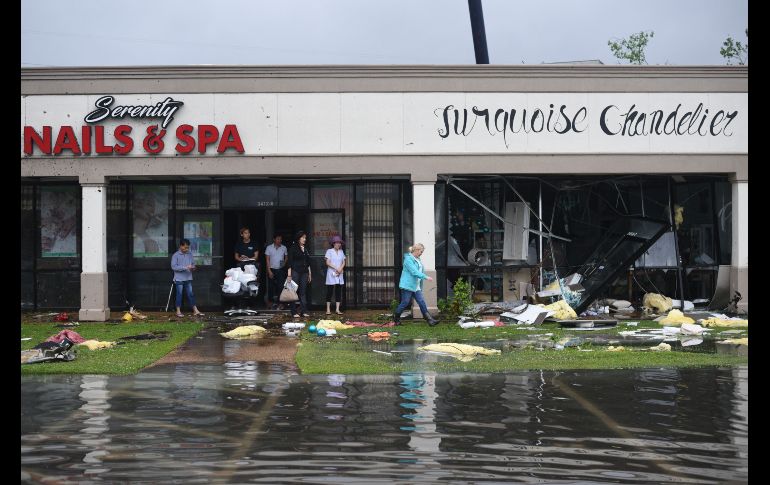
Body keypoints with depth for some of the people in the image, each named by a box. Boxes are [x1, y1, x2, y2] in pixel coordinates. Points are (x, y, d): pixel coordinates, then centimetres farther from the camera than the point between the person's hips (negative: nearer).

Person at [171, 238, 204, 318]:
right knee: (179, 294, 3)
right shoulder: (176, 255, -9)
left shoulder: (190, 254, 6)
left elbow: (193, 263, 15)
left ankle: (195, 311, 10)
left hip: (188, 278, 4)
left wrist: (193, 267, -9)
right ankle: (178, 311, 12)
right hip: (179, 278, -4)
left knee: (190, 294, 7)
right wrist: (185, 267, -22)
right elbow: (173, 266, -15)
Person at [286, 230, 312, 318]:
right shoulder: (293, 248, -3)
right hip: (295, 271, -5)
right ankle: (294, 312, 0)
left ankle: (304, 311, 5)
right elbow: (290, 262, -7)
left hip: (304, 272, 5)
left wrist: (309, 274, 16)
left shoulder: (306, 249, 14)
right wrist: (289, 275, -12)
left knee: (303, 292, 4)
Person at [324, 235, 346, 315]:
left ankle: (337, 309, 4)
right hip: (331, 274, -4)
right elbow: (328, 262, -8)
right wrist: (336, 268, -16)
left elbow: (343, 262, 9)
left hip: (339, 275, 4)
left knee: (339, 291, 2)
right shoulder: (329, 251, -1)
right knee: (330, 291, -1)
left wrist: (340, 269, -10)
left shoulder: (341, 252, 12)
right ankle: (328, 309, 4)